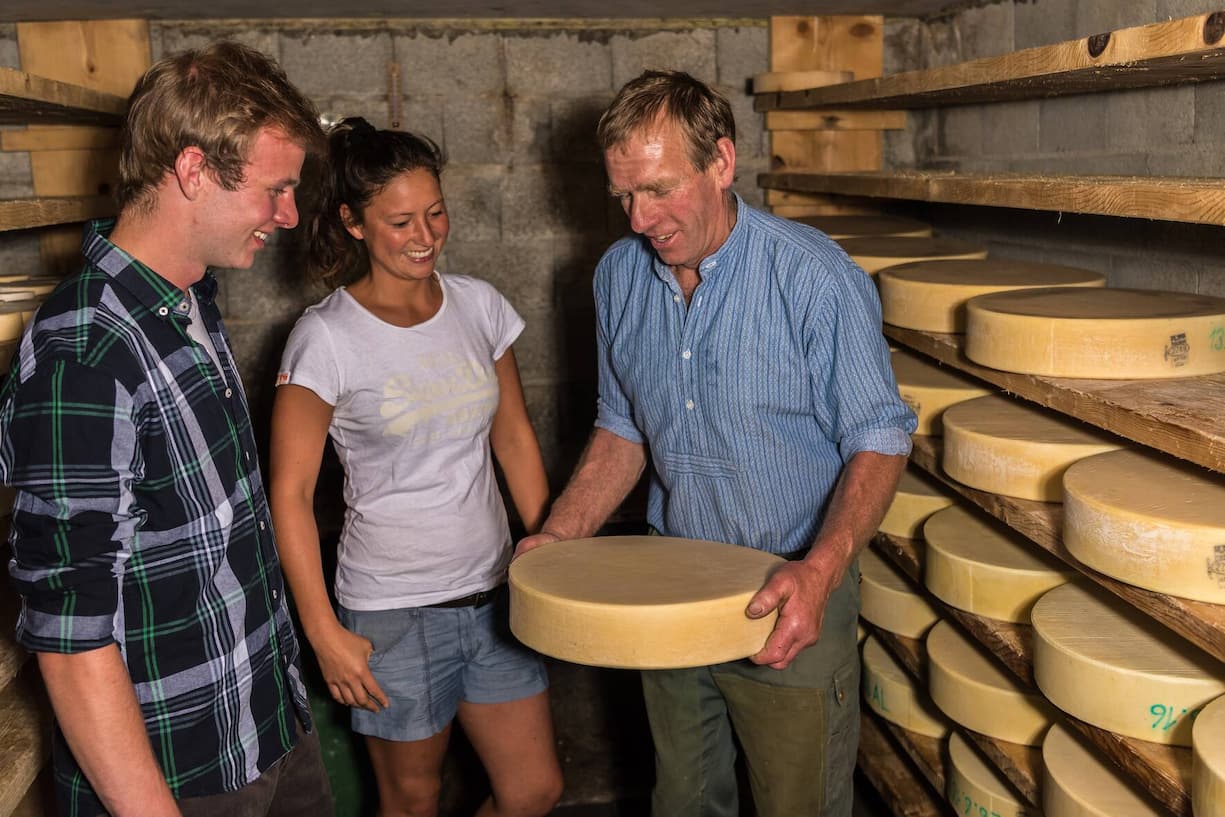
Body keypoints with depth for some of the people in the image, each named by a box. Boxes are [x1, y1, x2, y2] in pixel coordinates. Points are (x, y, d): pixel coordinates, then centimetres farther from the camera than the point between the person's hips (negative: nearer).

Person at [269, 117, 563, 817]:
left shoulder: (479, 305, 0)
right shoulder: (327, 338, -13)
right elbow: (290, 493, -10)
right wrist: (324, 634, -11)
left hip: (493, 591, 4)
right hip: (392, 611, -4)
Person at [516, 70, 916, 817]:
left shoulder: (814, 277, -19)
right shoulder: (619, 276, -1)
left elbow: (878, 441, -14)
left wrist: (820, 570, -29)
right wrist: (562, 534, -4)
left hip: (791, 604, -4)